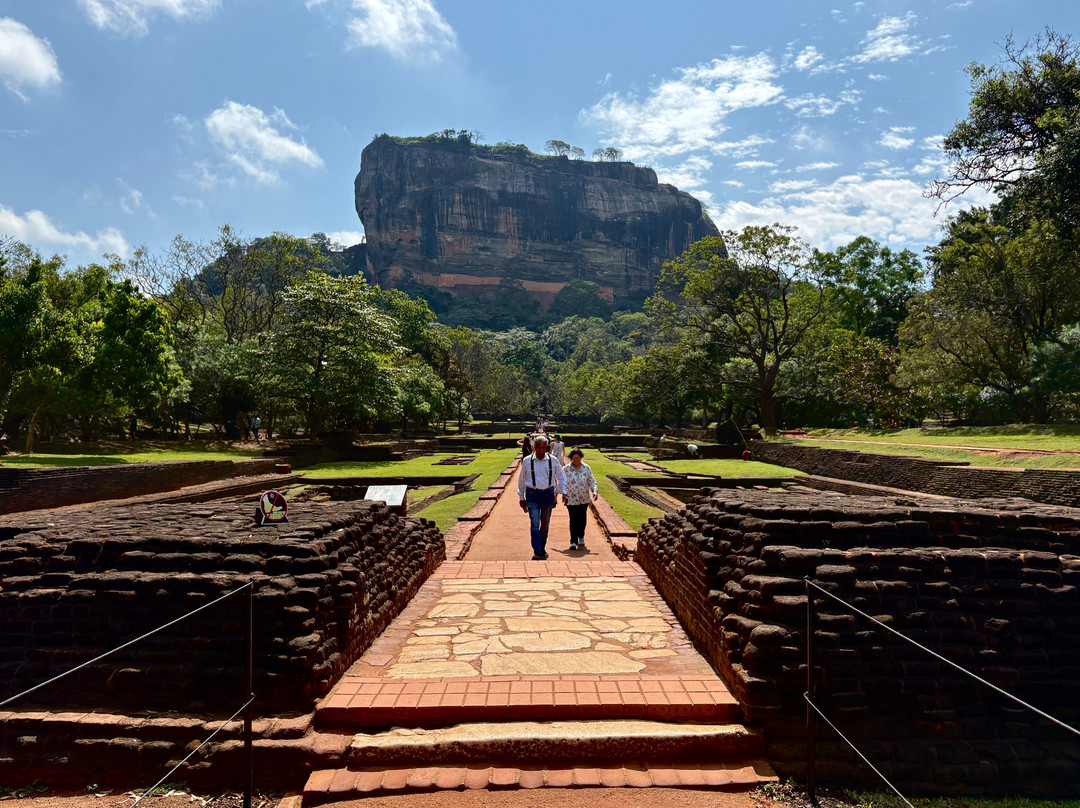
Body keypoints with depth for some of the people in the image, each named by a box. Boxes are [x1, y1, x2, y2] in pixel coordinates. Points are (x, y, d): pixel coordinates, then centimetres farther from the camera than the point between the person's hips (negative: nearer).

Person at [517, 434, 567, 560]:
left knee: (545, 523, 10)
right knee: (535, 523, -11)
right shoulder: (527, 461, -2)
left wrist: (564, 492, 3)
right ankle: (537, 552, -11)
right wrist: (521, 497, 12)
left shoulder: (553, 461, 1)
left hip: (548, 494, 2)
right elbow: (521, 480, 9)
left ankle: (542, 549, 26)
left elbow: (561, 477, 13)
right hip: (532, 494, -2)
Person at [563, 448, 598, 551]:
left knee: (582, 520, 6)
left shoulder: (586, 468, 4)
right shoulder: (566, 469, -2)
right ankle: (573, 542, 3)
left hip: (584, 499, 2)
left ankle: (581, 540, 26)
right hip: (571, 499, -2)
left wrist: (594, 490, -12)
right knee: (574, 520, -6)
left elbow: (591, 481, 5)